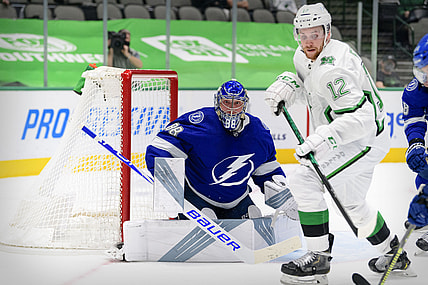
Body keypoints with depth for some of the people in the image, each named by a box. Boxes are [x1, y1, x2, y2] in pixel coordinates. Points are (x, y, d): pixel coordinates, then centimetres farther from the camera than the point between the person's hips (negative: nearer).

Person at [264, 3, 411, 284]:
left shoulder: (331, 69, -28)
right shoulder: (304, 57, 2)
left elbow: (358, 116, -35)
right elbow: (308, 90, 23)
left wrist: (323, 137, -44)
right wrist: (288, 84, 3)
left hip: (363, 138, -10)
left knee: (305, 182, -11)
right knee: (351, 202, 17)